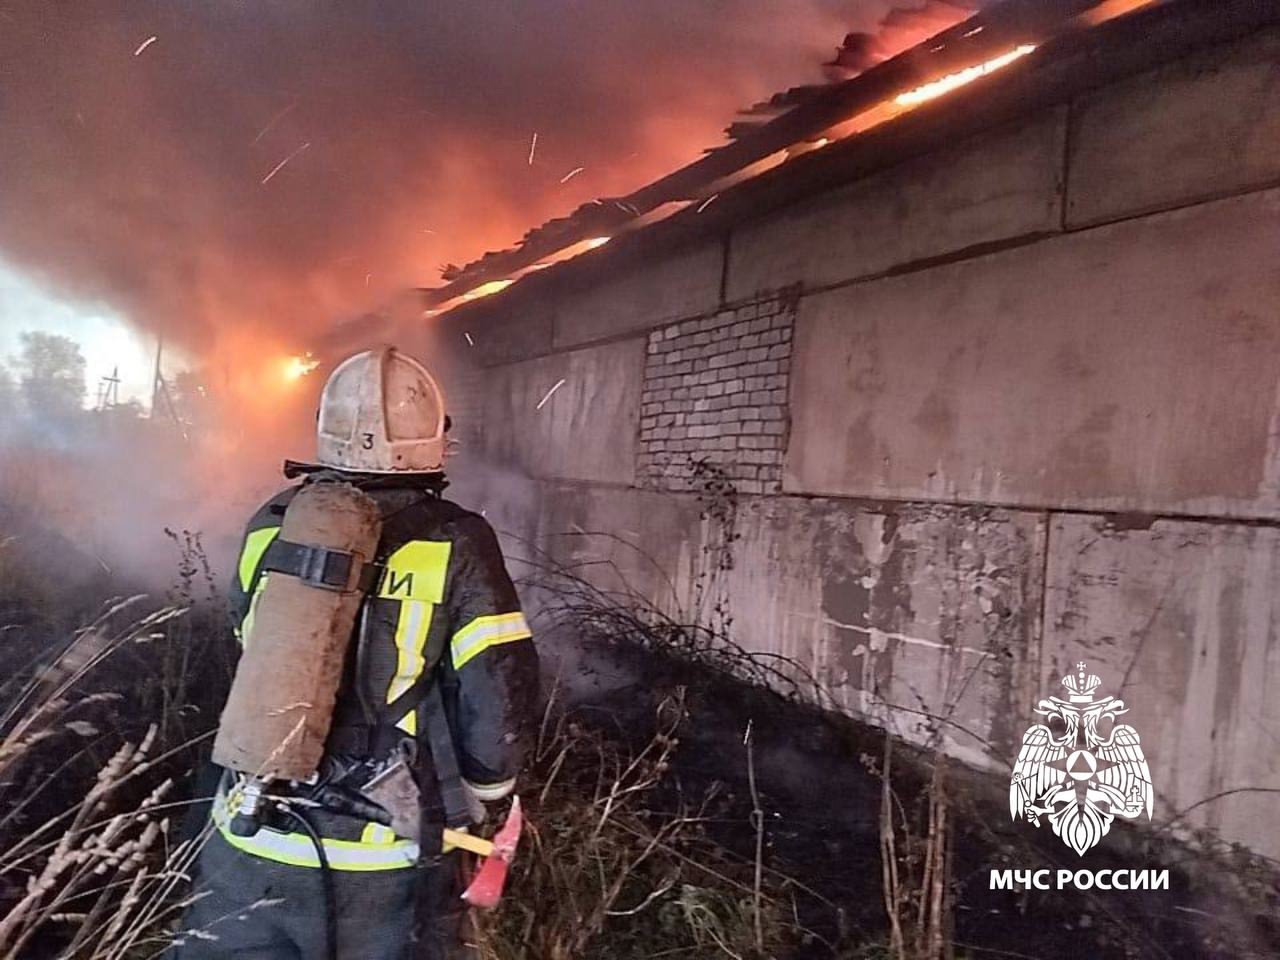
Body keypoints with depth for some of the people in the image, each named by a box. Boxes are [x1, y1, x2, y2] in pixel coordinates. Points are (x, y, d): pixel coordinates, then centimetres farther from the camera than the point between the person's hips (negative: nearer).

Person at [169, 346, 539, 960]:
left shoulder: (272, 525, -1)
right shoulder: (455, 543, -13)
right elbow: (500, 688, -12)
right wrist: (485, 784, 6)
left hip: (253, 844, 3)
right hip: (385, 860, -2)